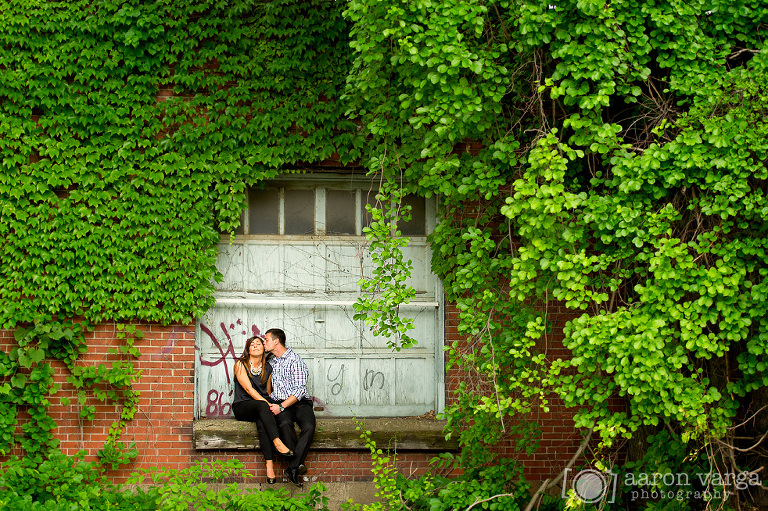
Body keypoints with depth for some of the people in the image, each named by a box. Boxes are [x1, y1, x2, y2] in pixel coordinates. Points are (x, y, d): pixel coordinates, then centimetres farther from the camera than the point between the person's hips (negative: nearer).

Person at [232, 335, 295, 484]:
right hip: (242, 406, -2)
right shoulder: (241, 364, 1)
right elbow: (249, 389, -10)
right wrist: (267, 404, -20)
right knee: (262, 406, -37)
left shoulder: (268, 368, 14)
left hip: (261, 409, 3)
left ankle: (269, 464, -45)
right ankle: (278, 443, -48)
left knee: (261, 422, -34)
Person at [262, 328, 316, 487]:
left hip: (299, 402, -3)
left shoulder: (295, 360, -3)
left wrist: (281, 407, -17)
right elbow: (268, 387, 29)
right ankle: (298, 464, -34)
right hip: (279, 404, 3)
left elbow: (299, 390, -10)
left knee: (309, 427, -34)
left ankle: (292, 467, -38)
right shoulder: (270, 362, 19)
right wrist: (270, 404, 9)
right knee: (284, 424, -33)